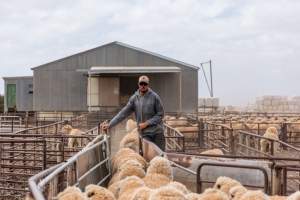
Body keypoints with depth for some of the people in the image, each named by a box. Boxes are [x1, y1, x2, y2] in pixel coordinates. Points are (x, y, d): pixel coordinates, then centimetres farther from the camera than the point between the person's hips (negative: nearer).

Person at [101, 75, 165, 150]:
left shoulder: (154, 97, -5)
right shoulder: (134, 98, 2)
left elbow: (160, 114, -3)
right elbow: (123, 113, 1)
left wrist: (146, 123, -11)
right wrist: (109, 124, -5)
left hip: (157, 132, -1)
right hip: (145, 133, 1)